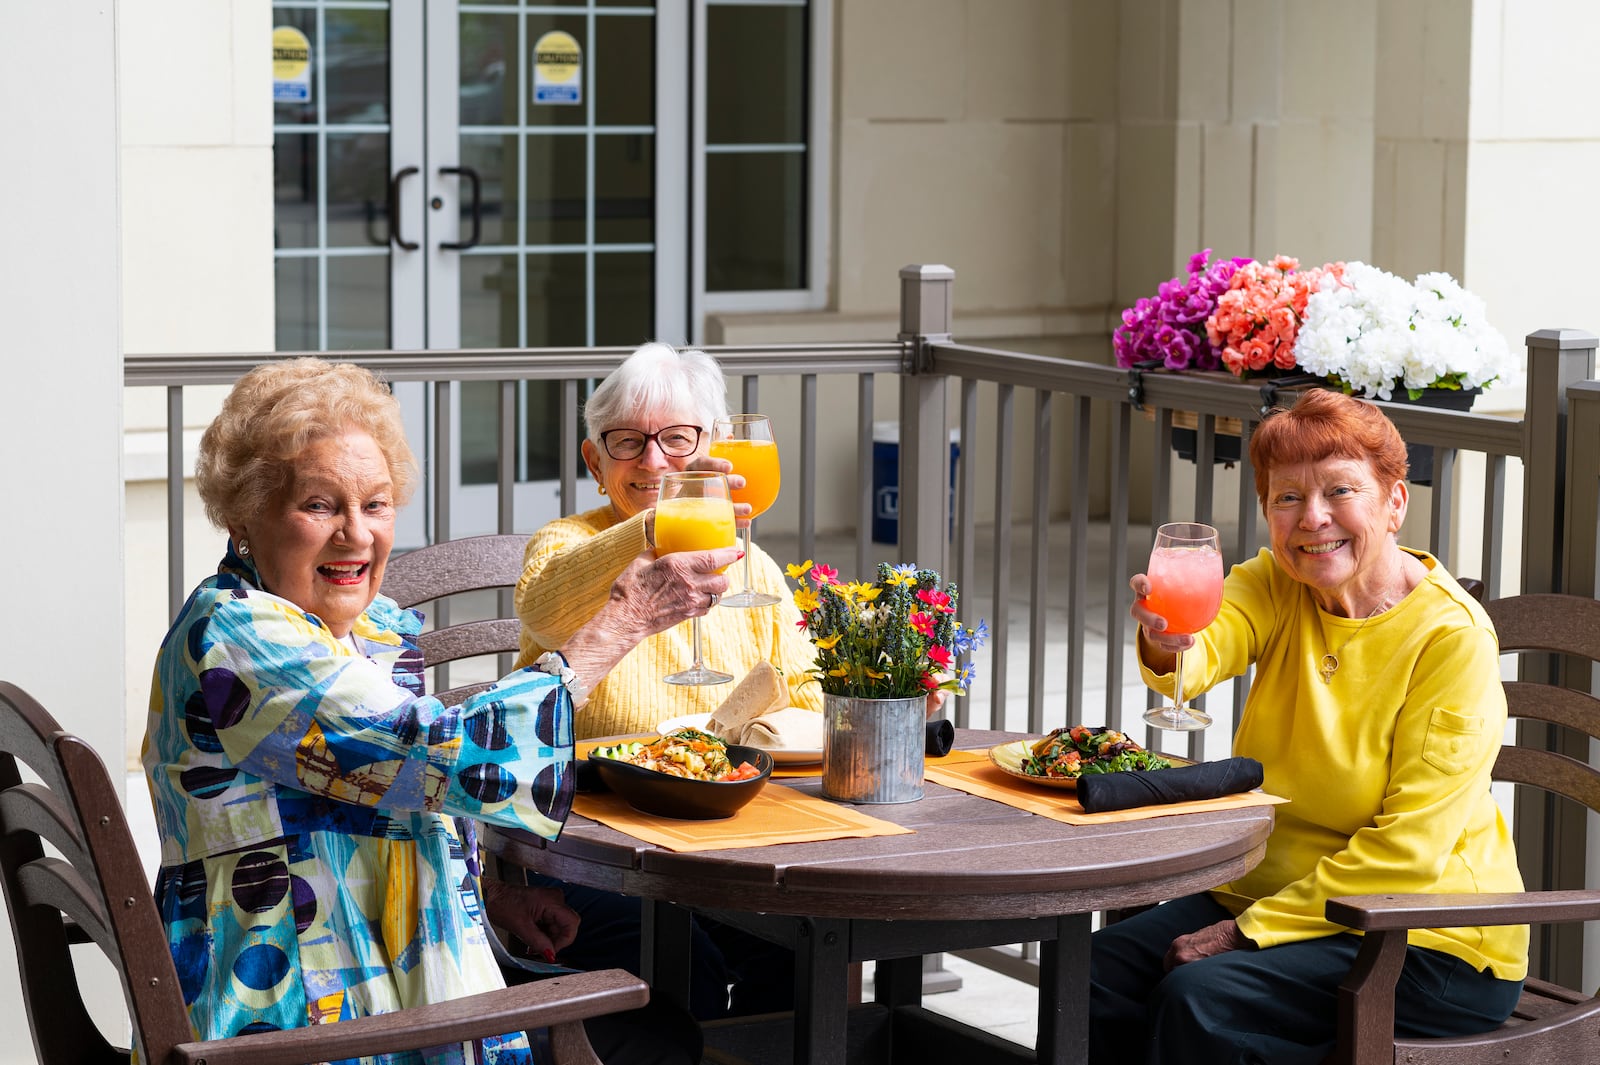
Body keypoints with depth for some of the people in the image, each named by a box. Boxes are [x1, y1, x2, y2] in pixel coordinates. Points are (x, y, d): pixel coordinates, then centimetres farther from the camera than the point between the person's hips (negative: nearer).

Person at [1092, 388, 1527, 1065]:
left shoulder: (1453, 637, -15)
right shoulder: (1276, 585, 1)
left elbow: (1408, 848, -18)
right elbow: (1208, 647, -21)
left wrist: (1250, 931, -20)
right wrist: (1167, 647, -46)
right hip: (1268, 892, 6)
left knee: (1200, 1001, -26)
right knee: (1098, 971, -14)